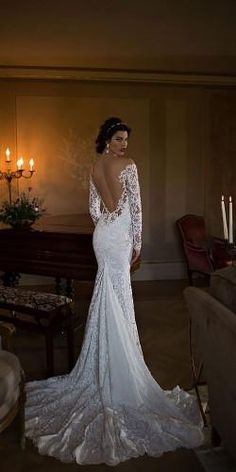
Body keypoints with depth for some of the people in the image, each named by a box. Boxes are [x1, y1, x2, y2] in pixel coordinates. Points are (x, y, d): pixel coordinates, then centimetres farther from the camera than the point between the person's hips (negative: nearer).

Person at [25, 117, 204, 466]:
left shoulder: (95, 168, 10)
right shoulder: (128, 165, -11)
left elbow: (94, 209, 12)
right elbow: (136, 207, -12)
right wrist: (136, 242, -4)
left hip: (102, 235, 7)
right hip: (119, 236, -7)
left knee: (108, 294, 15)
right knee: (118, 296, -1)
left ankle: (106, 366, 27)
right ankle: (119, 367, 10)